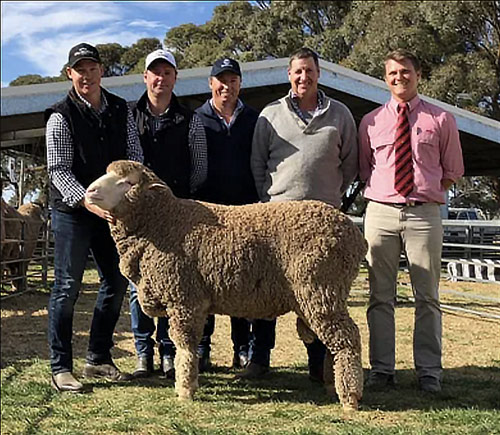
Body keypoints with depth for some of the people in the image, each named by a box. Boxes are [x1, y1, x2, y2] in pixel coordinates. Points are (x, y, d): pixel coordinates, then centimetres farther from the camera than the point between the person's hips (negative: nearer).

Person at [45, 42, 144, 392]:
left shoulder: (121, 110, 7)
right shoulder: (61, 117, -7)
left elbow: (135, 155, 6)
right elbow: (58, 170, -13)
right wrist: (88, 201, -27)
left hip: (111, 209, 6)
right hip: (72, 210, -5)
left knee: (116, 282, 9)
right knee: (67, 287, -4)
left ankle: (99, 360, 22)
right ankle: (60, 367, 7)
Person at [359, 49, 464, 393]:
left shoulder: (441, 119, 7)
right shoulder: (371, 122, 11)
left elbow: (453, 171, 13)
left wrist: (426, 194, 5)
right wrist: (381, 193, 5)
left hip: (424, 213, -1)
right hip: (380, 212, 1)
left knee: (427, 296, 3)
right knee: (381, 296, 3)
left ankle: (429, 372, 10)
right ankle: (382, 370, 10)